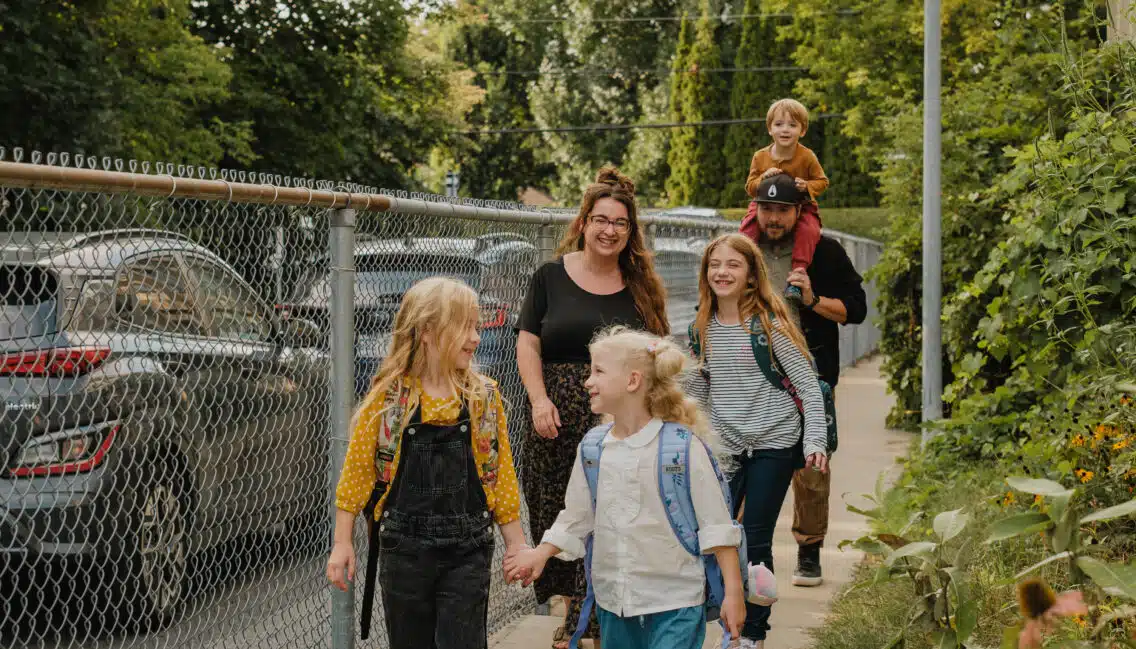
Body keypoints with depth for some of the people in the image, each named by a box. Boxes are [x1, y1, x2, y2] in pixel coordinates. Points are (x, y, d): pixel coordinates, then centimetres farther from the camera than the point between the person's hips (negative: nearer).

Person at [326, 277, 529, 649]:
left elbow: (501, 472, 5)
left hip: (468, 549, 0)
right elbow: (357, 468, 0)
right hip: (404, 547, 0)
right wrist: (342, 543, -1)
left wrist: (515, 541, 5)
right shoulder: (388, 396, -5)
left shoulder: (484, 396, 1)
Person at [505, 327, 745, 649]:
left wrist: (733, 592, -12)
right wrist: (541, 553, 4)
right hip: (614, 600, 6)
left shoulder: (682, 447, -12)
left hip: (674, 605, -5)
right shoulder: (592, 448, 4)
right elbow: (576, 518, 15)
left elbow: (716, 526, -11)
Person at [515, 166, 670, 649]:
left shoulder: (641, 287, 9)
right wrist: (539, 399, -10)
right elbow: (527, 343, 3)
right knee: (564, 517, 5)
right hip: (562, 422, 0)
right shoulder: (551, 277, 5)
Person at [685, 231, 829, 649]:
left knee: (755, 540, 0)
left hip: (774, 443, -4)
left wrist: (815, 442, -16)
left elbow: (807, 385, -8)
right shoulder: (701, 329, 4)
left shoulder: (769, 323, -10)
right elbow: (697, 394, 15)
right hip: (726, 447, 4)